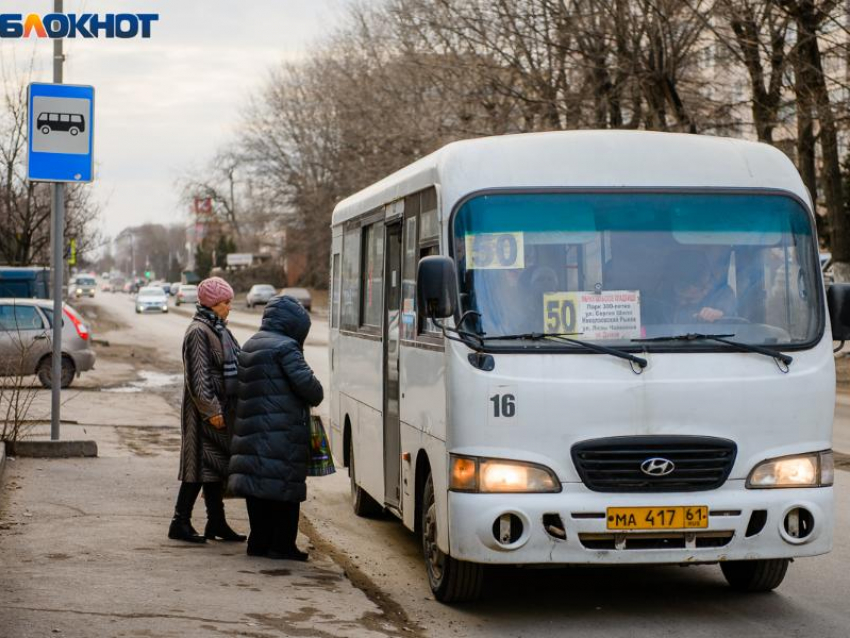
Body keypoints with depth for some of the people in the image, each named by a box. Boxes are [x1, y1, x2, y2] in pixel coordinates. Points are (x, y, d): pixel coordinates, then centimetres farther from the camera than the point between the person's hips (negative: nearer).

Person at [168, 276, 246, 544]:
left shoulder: (218, 330, 15)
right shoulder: (198, 332, -15)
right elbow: (198, 377, -19)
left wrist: (224, 409, 19)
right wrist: (211, 410, -21)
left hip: (222, 409, 9)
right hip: (206, 411, -9)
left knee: (217, 464, 13)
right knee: (201, 464, -6)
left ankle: (216, 522, 19)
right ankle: (180, 523, 0)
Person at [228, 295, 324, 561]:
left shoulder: (250, 346, 16)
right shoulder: (285, 347, -12)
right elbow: (305, 382, -17)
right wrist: (317, 397, 3)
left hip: (252, 428, 8)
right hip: (283, 432, -8)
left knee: (259, 486, 13)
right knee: (285, 487, -2)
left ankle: (259, 542, 17)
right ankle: (282, 544, 0)